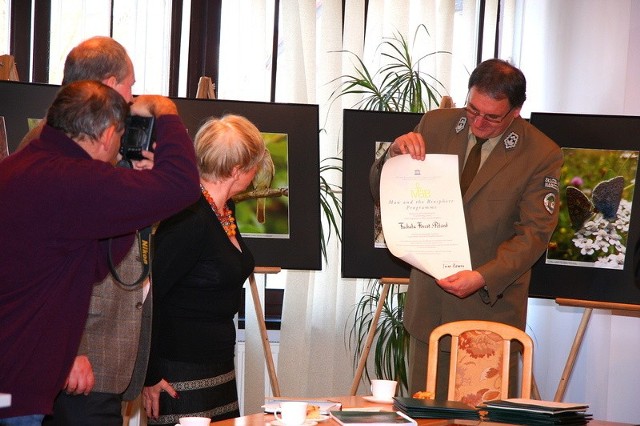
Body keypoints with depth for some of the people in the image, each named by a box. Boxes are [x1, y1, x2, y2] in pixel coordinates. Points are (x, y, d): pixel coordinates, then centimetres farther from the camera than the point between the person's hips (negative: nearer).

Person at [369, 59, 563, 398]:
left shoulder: (542, 155, -8)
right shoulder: (435, 125, 2)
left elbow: (533, 233, -11)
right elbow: (382, 192, 9)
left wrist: (483, 277, -24)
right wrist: (395, 155, -14)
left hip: (491, 303, -3)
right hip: (428, 304, 3)